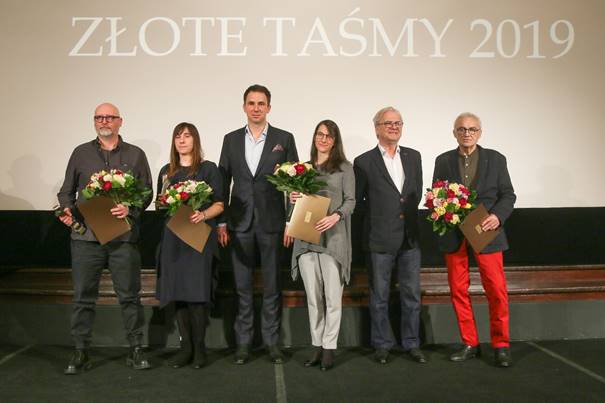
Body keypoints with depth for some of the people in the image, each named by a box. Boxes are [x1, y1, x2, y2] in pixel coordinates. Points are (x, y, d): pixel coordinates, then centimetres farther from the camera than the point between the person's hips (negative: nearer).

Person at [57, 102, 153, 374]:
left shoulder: (135, 155, 9)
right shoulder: (81, 153, 12)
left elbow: (146, 192, 6)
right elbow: (67, 190, 16)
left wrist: (130, 209, -12)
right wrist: (67, 210, -4)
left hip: (123, 237, -1)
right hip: (85, 236, 1)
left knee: (129, 295, 3)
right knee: (83, 296, 5)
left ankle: (136, 350, 15)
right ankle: (81, 352, 16)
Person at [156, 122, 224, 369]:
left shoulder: (208, 168, 4)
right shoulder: (166, 171, 16)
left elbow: (219, 204, 0)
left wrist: (203, 214, -18)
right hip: (172, 237, 4)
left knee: (197, 292, -7)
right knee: (176, 293, 2)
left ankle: (199, 348, 4)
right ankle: (186, 346, 12)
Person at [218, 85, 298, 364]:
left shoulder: (284, 139, 2)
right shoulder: (231, 139, 9)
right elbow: (223, 182, 8)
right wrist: (221, 222, 3)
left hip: (272, 222, -1)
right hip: (240, 223, 2)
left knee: (272, 286, 5)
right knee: (242, 286, 7)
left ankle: (272, 341, 17)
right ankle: (243, 342, 18)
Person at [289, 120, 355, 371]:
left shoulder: (344, 168, 5)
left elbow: (350, 200, -1)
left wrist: (335, 216, -19)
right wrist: (293, 199, -4)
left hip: (333, 237, -3)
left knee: (333, 296, -3)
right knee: (313, 296, 6)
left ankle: (329, 348, 6)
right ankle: (317, 346, 15)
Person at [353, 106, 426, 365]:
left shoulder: (413, 157, 9)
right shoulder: (364, 162, -3)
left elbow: (417, 191, 17)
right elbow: (357, 201, 2)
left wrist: (408, 215, 8)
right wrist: (379, 218, 0)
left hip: (410, 237, 4)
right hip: (380, 239, -3)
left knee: (412, 294, 9)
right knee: (379, 296, 7)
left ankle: (411, 344, 22)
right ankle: (382, 345, 20)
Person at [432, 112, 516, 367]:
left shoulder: (495, 159, 7)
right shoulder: (443, 161, 10)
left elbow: (508, 194, 5)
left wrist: (498, 216, -13)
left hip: (486, 232, -1)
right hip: (454, 235, 2)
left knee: (497, 290, -3)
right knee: (458, 291, 5)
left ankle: (501, 346, 11)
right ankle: (470, 344, 17)